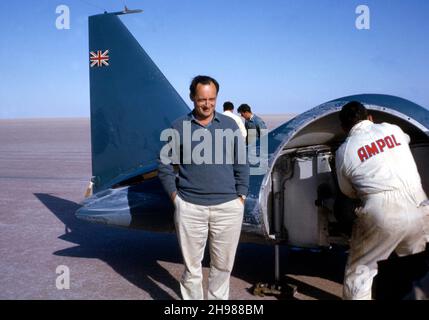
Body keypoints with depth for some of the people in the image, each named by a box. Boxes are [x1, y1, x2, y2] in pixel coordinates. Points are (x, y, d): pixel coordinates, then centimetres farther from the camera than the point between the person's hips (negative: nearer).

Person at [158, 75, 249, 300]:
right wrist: (174, 194, 2)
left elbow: (241, 164, 10)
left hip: (228, 207, 2)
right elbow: (164, 164, 9)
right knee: (192, 266, 8)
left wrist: (240, 196, 4)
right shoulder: (179, 127, 3)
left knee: (223, 265, 12)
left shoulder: (229, 125, 7)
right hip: (189, 207, -1)